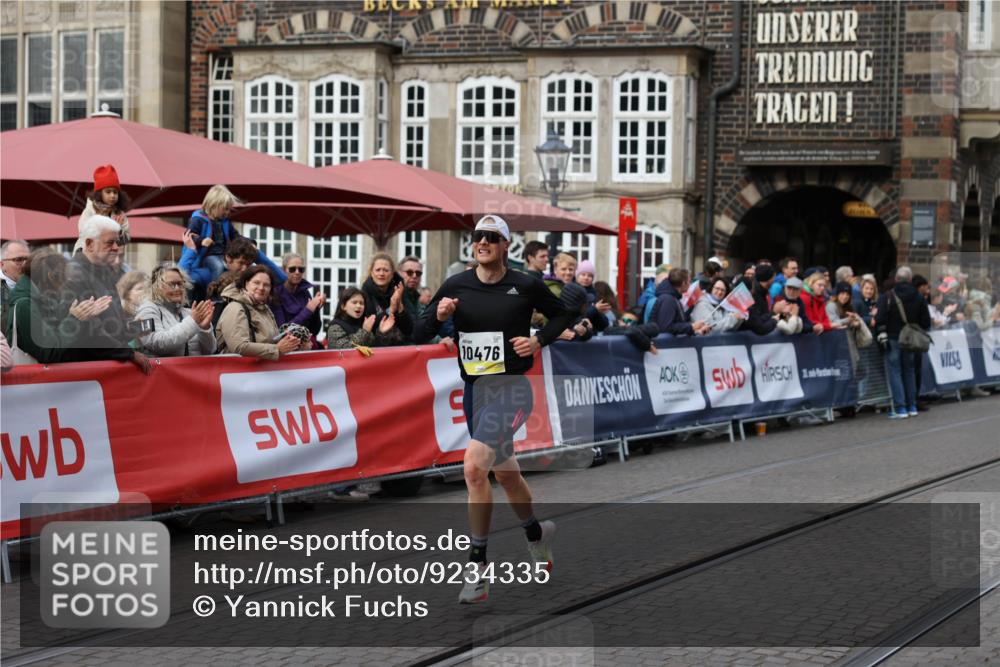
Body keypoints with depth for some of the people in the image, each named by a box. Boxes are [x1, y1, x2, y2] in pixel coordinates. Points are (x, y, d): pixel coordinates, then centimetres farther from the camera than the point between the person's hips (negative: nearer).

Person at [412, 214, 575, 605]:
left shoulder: (526, 286, -4)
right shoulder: (456, 287, 2)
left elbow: (562, 315, 12)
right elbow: (419, 335, 3)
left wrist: (539, 341, -5)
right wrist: (438, 316, -17)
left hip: (511, 388, -5)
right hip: (474, 389, 5)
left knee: (474, 466, -23)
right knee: (504, 473, 20)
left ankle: (477, 568, -17)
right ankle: (537, 534, 47)